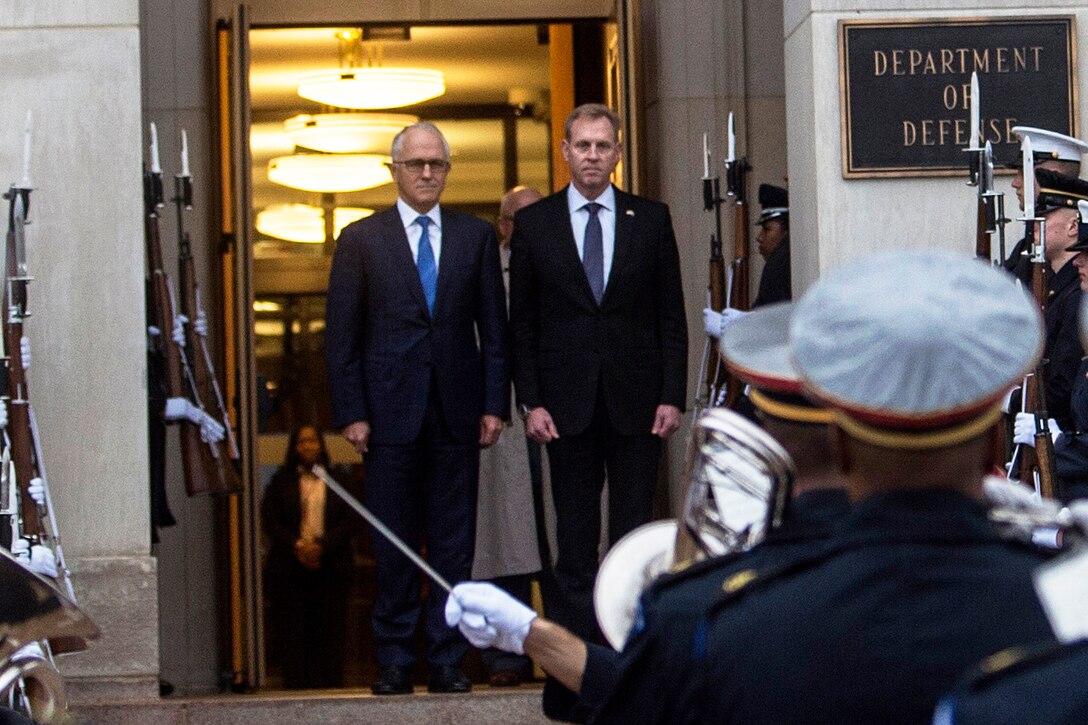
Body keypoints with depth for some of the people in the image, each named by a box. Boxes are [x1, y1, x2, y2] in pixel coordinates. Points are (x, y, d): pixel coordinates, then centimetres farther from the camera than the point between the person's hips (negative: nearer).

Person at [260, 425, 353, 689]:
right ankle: (295, 686, -5)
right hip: (289, 566, 0)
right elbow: (269, 521, 4)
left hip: (329, 566, 0)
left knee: (329, 630, -5)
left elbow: (347, 522, 3)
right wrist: (297, 546, -11)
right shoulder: (281, 481, 12)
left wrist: (321, 547, -12)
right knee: (292, 632, -5)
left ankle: (330, 686, -4)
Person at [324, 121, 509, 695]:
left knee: (454, 543, 3)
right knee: (393, 543, 2)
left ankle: (447, 659, 9)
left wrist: (494, 404, 1)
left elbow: (493, 327, 9)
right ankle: (394, 661, 9)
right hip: (389, 410, -1)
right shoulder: (360, 239, 4)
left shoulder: (476, 235, 9)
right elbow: (341, 336, 2)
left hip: (457, 411, 2)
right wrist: (350, 413, -5)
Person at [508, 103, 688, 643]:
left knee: (634, 532, 2)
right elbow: (521, 324, 5)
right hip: (568, 403, 0)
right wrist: (529, 401, -3)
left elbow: (671, 316, 6)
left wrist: (672, 396, -3)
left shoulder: (651, 219, 7)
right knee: (574, 538, 3)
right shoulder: (534, 223, 6)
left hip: (636, 400, 0)